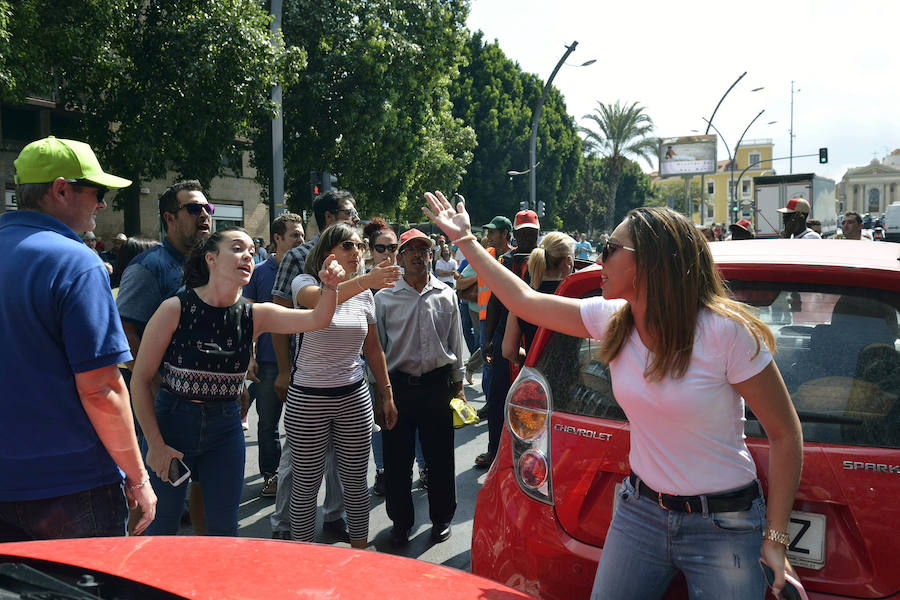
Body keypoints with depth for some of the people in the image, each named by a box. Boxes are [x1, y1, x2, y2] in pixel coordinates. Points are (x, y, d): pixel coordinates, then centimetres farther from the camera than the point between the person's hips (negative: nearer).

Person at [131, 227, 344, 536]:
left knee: (224, 527, 11)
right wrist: (156, 444, -12)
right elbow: (140, 379, -10)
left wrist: (329, 287, -35)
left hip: (226, 429, 3)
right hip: (171, 423, -3)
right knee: (161, 526, 8)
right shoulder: (176, 309, -13)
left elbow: (317, 319, -15)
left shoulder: (254, 315, -3)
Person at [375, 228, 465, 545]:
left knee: (440, 457, 8)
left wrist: (457, 383, 12)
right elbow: (376, 346, 4)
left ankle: (441, 518, 25)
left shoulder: (446, 295, 6)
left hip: (438, 385, 1)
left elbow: (455, 342, 12)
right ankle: (401, 521, 23)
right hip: (398, 385, -1)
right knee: (397, 459, 6)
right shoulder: (384, 298, 2)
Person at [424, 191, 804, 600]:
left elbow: (785, 434, -12)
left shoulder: (724, 332, -20)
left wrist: (776, 539, -12)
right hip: (639, 509, 5)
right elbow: (524, 300, 8)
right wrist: (464, 240, 13)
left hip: (723, 527, -4)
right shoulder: (611, 319, -4)